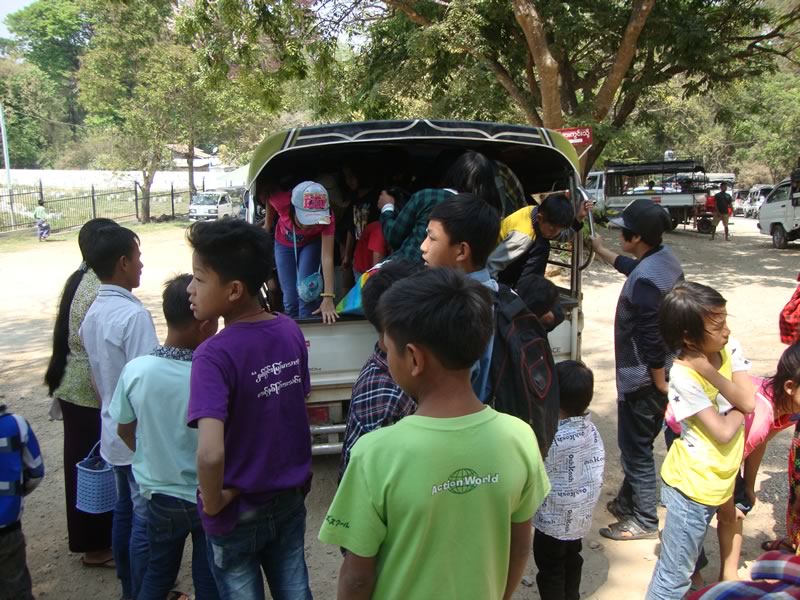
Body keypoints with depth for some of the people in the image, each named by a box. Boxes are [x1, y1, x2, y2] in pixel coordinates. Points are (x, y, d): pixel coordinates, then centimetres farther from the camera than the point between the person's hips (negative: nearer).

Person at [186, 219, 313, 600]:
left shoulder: (214, 354, -26)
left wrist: (212, 503, -18)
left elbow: (211, 452, -36)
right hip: (290, 498, 5)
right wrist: (295, 476, 10)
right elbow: (298, 408, 2)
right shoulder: (291, 331, -8)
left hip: (238, 513, -5)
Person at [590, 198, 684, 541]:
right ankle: (627, 501, 38)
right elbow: (632, 267, 25)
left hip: (642, 377, -10)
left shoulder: (645, 281, -29)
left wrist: (660, 385, -18)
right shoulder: (665, 259, 2)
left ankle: (644, 521, 19)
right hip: (658, 371, 10)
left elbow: (651, 340, -27)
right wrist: (600, 250, 35)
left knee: (636, 447, 5)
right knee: (636, 443, 22)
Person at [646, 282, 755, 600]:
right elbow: (723, 431, -22)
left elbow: (749, 402, -13)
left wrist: (712, 373, -23)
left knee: (686, 558, 29)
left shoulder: (729, 348, -6)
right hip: (692, 484, -7)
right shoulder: (682, 376, -26)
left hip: (718, 477, 7)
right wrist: (738, 407, -6)